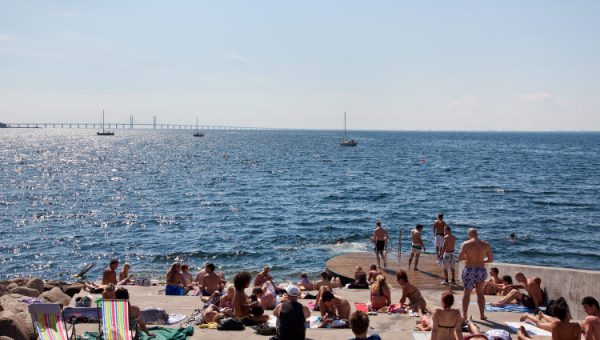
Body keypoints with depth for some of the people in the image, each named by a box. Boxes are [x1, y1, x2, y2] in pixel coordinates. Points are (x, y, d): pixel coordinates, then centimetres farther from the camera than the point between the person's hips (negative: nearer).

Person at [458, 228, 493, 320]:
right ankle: (482, 315, 20)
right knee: (480, 293, 17)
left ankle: (464, 315, 10)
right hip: (481, 271, 3)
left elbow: (460, 258, -9)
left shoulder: (466, 244, -7)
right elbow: (491, 259, 5)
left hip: (469, 270, -3)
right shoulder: (485, 244, 2)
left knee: (467, 293, 10)